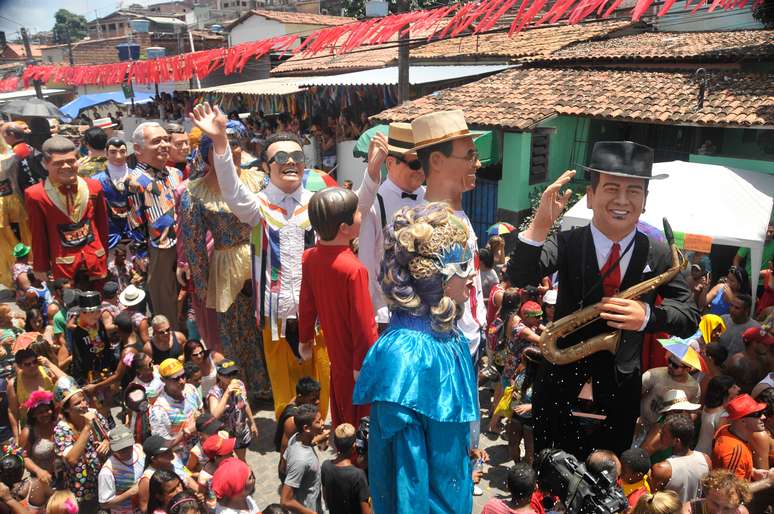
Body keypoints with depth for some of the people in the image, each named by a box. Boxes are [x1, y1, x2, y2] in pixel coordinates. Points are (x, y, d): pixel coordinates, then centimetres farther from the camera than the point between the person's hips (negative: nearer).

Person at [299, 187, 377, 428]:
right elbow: (361, 321, -22)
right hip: (355, 362, -7)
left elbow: (306, 304, 4)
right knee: (362, 422, 11)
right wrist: (363, 365, -13)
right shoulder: (353, 268, -28)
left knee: (341, 420, 23)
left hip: (336, 356, 7)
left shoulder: (309, 258, -7)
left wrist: (305, 338, 18)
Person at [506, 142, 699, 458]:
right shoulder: (567, 243, -12)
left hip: (620, 386, 2)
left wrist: (649, 315, -27)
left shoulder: (658, 256, -7)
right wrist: (541, 224, -41)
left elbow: (690, 317, -6)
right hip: (562, 377, -1)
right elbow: (518, 278, -26)